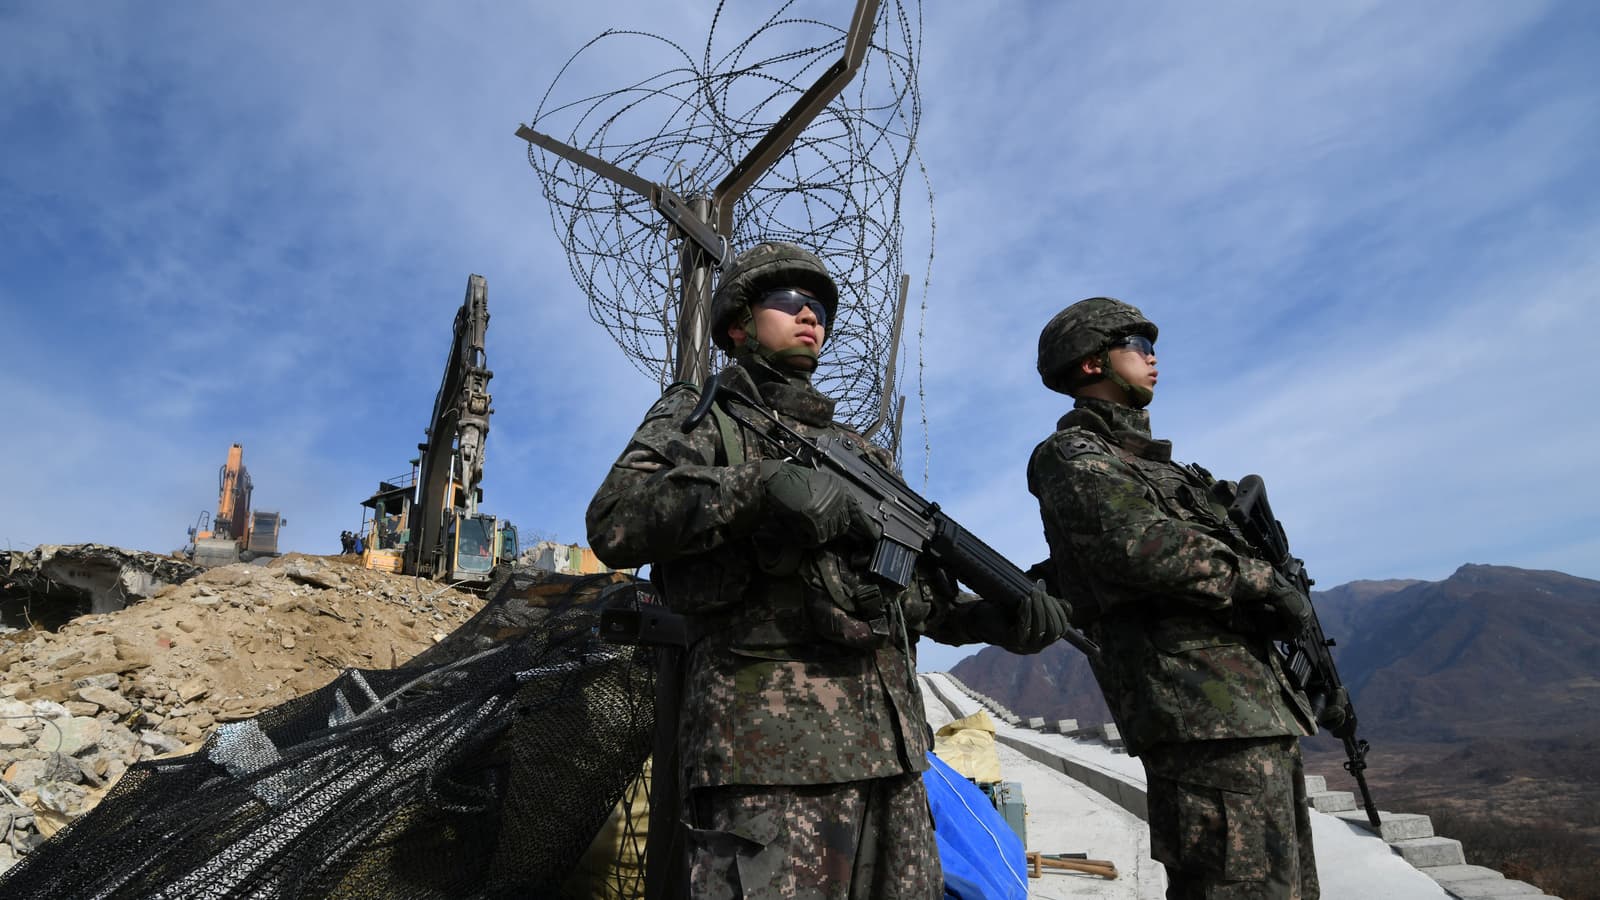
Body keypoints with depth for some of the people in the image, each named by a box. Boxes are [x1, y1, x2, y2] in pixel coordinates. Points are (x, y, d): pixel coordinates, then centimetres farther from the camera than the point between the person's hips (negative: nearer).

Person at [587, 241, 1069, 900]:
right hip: (769, 740, -6)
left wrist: (992, 618, 3)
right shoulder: (699, 413, 8)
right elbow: (615, 523, -10)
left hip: (890, 740, 6)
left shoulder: (858, 450, 25)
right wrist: (761, 486, -22)